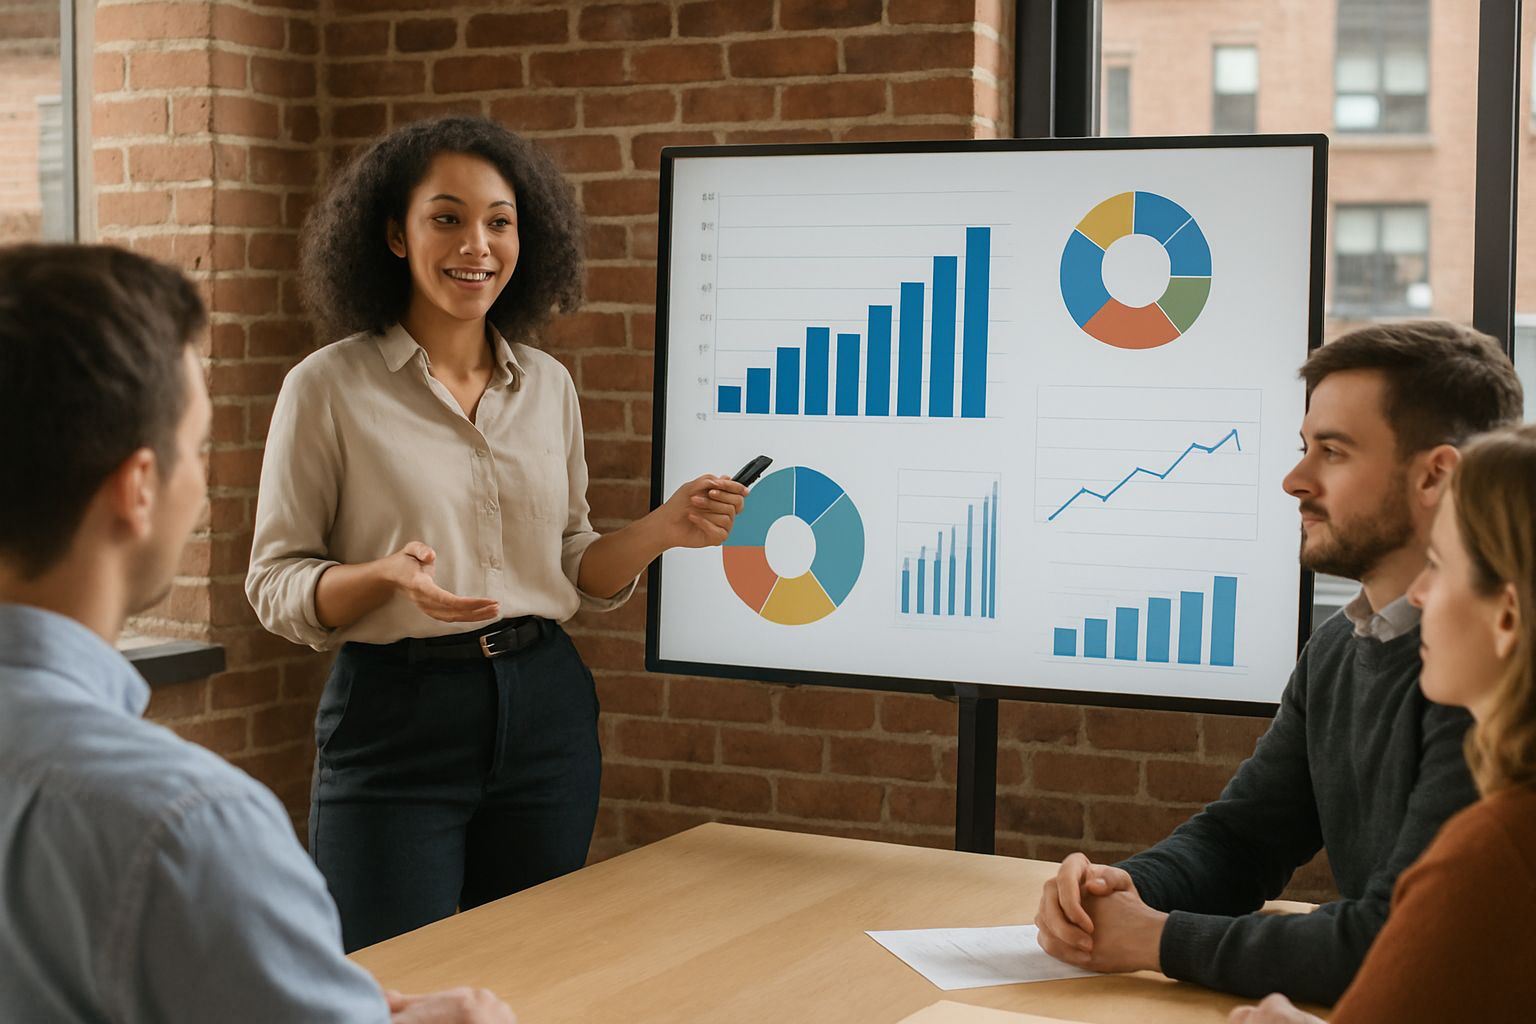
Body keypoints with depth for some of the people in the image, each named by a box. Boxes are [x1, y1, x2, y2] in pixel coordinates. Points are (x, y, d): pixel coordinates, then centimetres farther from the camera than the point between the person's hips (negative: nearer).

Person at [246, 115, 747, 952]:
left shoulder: (548, 385, 8)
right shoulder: (328, 388, -6)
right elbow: (275, 586, -5)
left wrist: (659, 532, -4)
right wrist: (389, 575, -23)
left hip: (545, 708, 4)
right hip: (396, 716, -4)